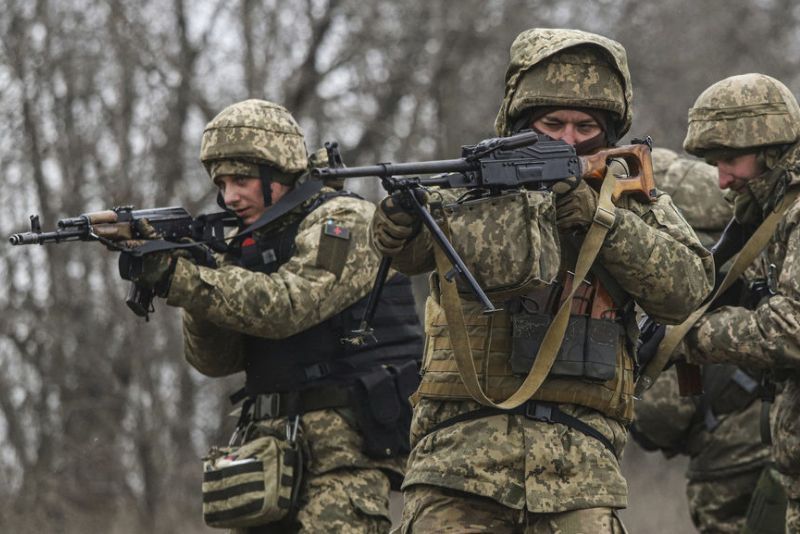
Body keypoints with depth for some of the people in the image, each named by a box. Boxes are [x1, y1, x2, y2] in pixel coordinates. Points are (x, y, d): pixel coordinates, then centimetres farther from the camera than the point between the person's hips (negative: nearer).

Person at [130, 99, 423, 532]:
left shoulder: (345, 221, -5)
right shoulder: (253, 246, 19)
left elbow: (286, 306, -20)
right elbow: (217, 360, 9)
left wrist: (178, 277, -22)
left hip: (342, 446, -8)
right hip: (272, 448, 8)